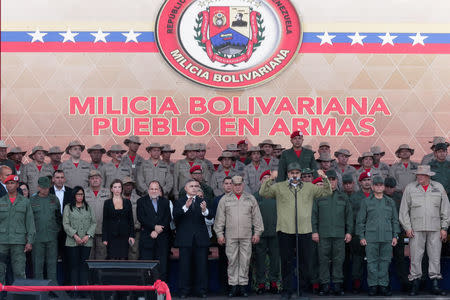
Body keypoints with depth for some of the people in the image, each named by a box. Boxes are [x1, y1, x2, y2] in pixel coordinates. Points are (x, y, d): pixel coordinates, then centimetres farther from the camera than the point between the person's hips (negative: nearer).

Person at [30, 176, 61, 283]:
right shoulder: (32, 200, 4)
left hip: (52, 237, 1)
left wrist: (58, 229, 8)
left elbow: (59, 217, 16)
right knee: (38, 263, 1)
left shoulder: (54, 199, 9)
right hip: (37, 237, -1)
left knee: (52, 263, 4)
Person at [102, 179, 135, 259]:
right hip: (112, 236, -1)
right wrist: (104, 238, -3)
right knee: (112, 258, -6)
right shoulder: (107, 203, 3)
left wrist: (132, 235, -1)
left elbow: (131, 220, 8)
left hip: (124, 235, 1)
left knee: (123, 258, 0)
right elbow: (105, 221, 3)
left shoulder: (127, 202, 7)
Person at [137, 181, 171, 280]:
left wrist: (157, 231, -8)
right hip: (147, 238, -1)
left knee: (162, 265, -2)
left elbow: (168, 219, 3)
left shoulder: (165, 201, 12)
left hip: (162, 238, 2)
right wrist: (154, 227, -13)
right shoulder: (141, 201, 7)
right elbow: (141, 218, -5)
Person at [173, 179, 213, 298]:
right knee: (185, 265, 2)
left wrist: (205, 210, -29)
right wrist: (185, 207, -28)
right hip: (185, 238, -1)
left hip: (201, 239, 1)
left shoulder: (202, 201, 9)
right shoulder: (179, 202, 5)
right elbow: (175, 216, -12)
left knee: (202, 265, 3)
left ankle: (201, 289, 11)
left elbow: (210, 217, -6)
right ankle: (184, 290, 9)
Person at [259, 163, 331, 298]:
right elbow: (263, 192, 0)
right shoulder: (279, 187, 9)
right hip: (285, 230, -1)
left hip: (304, 231, 1)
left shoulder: (309, 187, 14)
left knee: (307, 260, -1)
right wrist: (270, 180, -13)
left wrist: (325, 179, -1)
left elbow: (326, 192, 14)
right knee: (286, 262, 6)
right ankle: (287, 289, 15)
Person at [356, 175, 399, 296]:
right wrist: (361, 236, -1)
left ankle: (383, 285, 8)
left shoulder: (390, 202, 14)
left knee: (385, 261, 2)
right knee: (372, 261, -2)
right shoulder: (366, 202, 7)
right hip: (371, 238, -2)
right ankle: (372, 285, 4)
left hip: (387, 238, 2)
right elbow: (360, 220, 6)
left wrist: (395, 236, 7)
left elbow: (395, 220, 15)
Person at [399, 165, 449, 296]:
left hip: (435, 229, 1)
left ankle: (435, 285, 7)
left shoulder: (438, 187, 9)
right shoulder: (410, 188, 5)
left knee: (435, 257, 2)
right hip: (416, 229, -1)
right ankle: (415, 284, 3)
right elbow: (404, 210, 5)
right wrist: (407, 227, -3)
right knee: (415, 257, -3)